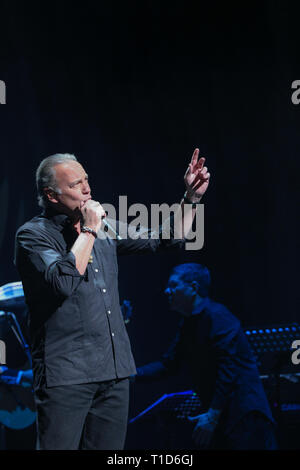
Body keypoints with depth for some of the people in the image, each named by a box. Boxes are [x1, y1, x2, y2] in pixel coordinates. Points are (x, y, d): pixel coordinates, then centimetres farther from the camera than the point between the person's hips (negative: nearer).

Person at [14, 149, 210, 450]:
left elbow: (168, 239, 20)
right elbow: (63, 282, -23)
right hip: (65, 376, -6)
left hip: (115, 374, 6)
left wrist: (192, 197, 9)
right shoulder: (33, 234, -5)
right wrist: (88, 231, -13)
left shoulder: (105, 231, 15)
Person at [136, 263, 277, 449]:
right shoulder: (188, 324, 13)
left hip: (244, 413, -9)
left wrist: (212, 416, -23)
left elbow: (228, 369, -22)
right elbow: (168, 364, 14)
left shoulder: (218, 316, -16)